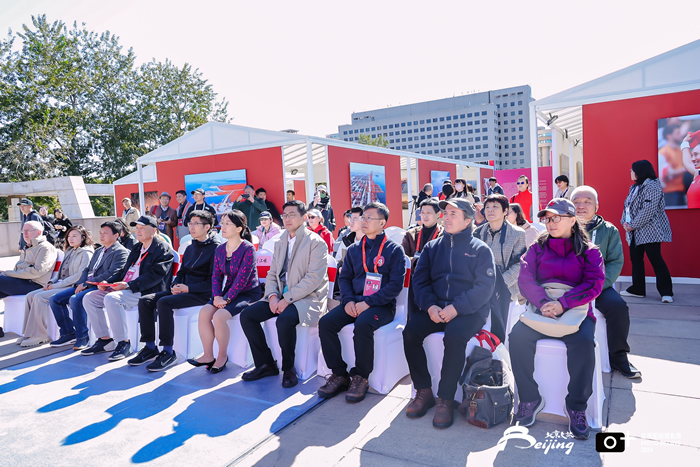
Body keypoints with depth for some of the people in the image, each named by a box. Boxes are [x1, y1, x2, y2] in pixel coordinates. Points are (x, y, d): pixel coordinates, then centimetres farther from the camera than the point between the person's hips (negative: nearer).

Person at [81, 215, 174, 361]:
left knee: (111, 298, -32)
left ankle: (124, 343, -22)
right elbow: (124, 271, 25)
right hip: (125, 289, 9)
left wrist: (129, 285, -26)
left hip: (145, 292, -9)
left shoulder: (163, 250, -6)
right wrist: (108, 283, 6)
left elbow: (154, 276, -18)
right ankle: (105, 340, 5)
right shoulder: (137, 248, 23)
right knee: (89, 298, -1)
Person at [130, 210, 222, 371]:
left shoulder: (216, 247, -9)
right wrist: (176, 285, 0)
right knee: (145, 300, -6)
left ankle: (168, 353, -21)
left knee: (164, 302, -29)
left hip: (202, 293, -9)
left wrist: (188, 288, -18)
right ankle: (150, 348, 0)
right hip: (184, 289, 9)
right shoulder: (191, 247, 18)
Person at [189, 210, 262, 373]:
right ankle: (208, 355, -4)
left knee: (219, 316, -26)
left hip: (248, 293, -7)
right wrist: (216, 296, -10)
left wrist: (227, 299, -21)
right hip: (228, 291, 7)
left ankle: (222, 356, -4)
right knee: (204, 312, -16)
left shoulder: (248, 249, -15)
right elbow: (216, 275, 6)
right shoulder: (220, 249, 7)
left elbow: (242, 278, -20)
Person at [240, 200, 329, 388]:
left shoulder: (316, 242, -8)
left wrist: (287, 299, -21)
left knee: (284, 319, -35)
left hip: (307, 298, -7)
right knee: (247, 315, -8)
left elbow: (314, 278, -17)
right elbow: (272, 274, 15)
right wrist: (273, 296, -6)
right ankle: (266, 364, 4)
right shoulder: (280, 243, 16)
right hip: (281, 297, 7)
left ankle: (288, 368, -9)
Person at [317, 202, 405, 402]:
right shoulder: (354, 250, 16)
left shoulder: (394, 249, 0)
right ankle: (339, 374, -4)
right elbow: (344, 277, 15)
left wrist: (368, 302, -18)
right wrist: (348, 301, -6)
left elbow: (396, 284, -8)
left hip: (381, 305, -5)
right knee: (325, 323, -18)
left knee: (363, 324, -35)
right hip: (354, 302, 5)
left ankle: (360, 377, -13)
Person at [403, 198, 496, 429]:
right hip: (436, 309, 4)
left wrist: (456, 308, -19)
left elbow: (484, 287, -8)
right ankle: (423, 391, -5)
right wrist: (430, 306, -10)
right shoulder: (432, 247, 15)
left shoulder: (480, 249, 3)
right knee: (410, 332, -21)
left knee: (454, 336, -33)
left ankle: (445, 399, -16)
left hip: (469, 311, -4)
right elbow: (420, 280, 9)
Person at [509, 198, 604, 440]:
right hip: (540, 310, 2)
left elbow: (594, 283, -6)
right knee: (517, 335, -26)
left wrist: (563, 304, -21)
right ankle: (530, 398, -10)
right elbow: (525, 278, -1)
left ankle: (576, 406, -14)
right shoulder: (538, 248, 12)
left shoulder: (589, 251, 8)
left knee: (583, 341, -33)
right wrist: (543, 302, -20)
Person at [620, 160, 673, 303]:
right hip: (635, 232, 10)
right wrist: (625, 222, -1)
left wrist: (633, 225, -17)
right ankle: (637, 289, 19)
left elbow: (649, 209, -21)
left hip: (649, 231, -9)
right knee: (635, 259, 11)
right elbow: (627, 206, 16)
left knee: (655, 259, -8)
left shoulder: (652, 185, -12)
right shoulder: (634, 187, 17)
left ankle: (666, 292, -1)